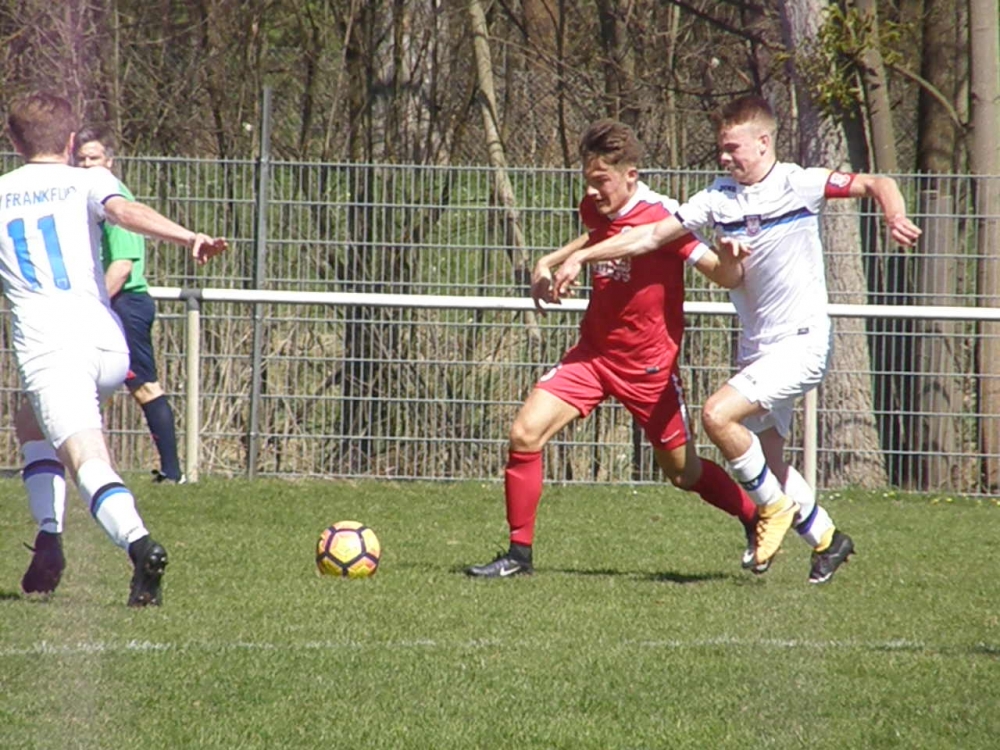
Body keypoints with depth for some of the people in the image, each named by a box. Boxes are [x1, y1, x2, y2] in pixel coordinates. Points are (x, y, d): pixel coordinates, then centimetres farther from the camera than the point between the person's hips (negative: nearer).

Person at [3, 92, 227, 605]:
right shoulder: (86, 182, 13)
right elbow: (124, 211, -10)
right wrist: (189, 237, -25)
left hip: (49, 349, -3)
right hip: (109, 348, 3)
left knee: (88, 461, -15)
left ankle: (139, 544, -42)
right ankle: (48, 542, 15)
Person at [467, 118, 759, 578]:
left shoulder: (663, 216, -19)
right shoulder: (595, 209, -1)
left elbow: (725, 276, -20)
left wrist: (731, 261, -42)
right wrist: (550, 262, 14)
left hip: (649, 366, -5)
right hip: (593, 352, 5)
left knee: (684, 472, 6)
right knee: (525, 433, -12)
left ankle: (758, 519, 34)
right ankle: (519, 554, -1)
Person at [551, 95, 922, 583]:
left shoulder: (798, 185, -10)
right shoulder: (720, 197, 3)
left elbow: (876, 185, -8)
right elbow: (653, 235, 4)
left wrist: (896, 218, -29)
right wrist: (582, 257, -3)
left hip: (802, 341, -7)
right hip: (757, 347, 7)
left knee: (717, 415, -22)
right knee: (768, 463, 9)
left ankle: (775, 508, -3)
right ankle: (827, 540, 29)